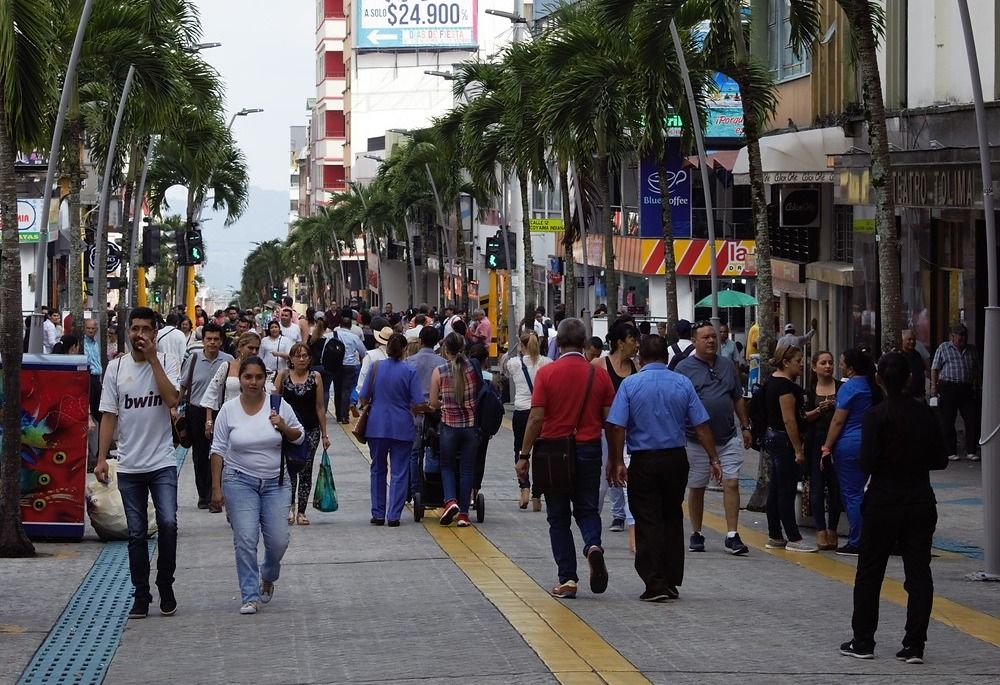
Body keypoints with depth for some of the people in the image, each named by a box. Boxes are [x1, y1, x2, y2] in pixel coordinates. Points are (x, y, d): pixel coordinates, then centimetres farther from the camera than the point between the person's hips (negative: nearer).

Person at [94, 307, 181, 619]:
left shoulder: (167, 363, -1)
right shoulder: (116, 368, 4)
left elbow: (172, 399, -18)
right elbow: (109, 415, 4)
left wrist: (152, 359, -16)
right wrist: (102, 458, -3)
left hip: (162, 462, -2)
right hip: (129, 465, 2)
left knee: (168, 523, -15)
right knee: (136, 533, 6)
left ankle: (166, 587, 3)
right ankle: (141, 595, 15)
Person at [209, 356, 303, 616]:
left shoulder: (278, 405, -2)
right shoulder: (229, 410, -3)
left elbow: (299, 437, 8)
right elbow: (218, 451, 0)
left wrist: (284, 427, -14)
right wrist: (216, 488, -4)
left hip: (275, 482, 1)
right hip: (240, 481, -1)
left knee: (278, 540, 0)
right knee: (245, 540, -9)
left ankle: (267, 577, 31)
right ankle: (250, 596, -2)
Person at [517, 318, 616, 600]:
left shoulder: (546, 373, -7)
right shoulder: (600, 375, -1)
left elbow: (536, 418, -11)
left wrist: (524, 455, -3)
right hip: (589, 450, 1)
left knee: (558, 517, 8)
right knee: (587, 509, 15)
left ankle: (567, 579, 4)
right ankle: (593, 545, -16)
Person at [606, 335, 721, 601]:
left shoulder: (630, 384, -6)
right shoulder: (683, 383, 0)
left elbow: (616, 427, -12)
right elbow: (701, 425, -1)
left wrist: (617, 462, -6)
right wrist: (713, 459, 4)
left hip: (643, 461, -3)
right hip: (676, 459, 3)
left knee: (648, 523, 1)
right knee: (672, 519, 15)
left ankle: (655, 584, -6)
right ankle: (672, 583, 17)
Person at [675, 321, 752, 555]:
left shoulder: (728, 365, 10)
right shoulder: (684, 368, -2)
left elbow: (738, 399, 17)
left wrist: (745, 427, 15)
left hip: (728, 438, 2)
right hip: (697, 440, -2)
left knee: (732, 484, -7)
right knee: (696, 488, 8)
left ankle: (732, 536, -6)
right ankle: (696, 535, 22)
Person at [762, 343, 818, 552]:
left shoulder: (771, 381, 13)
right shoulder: (786, 385, -18)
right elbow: (789, 419, -21)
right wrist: (798, 449, -20)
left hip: (772, 435, 10)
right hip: (785, 440, -10)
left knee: (776, 488, 12)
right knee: (787, 491, -7)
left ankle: (775, 537, 17)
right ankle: (793, 539, -4)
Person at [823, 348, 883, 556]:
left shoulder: (849, 387, -13)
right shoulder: (872, 386, 11)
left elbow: (838, 421, -14)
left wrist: (827, 448, -9)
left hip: (849, 445, -8)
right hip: (870, 443, 8)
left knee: (851, 493, -2)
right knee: (858, 492, 14)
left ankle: (855, 543, -1)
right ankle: (861, 540, 15)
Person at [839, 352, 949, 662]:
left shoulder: (876, 416, -12)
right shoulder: (925, 414, 0)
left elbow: (867, 463, -17)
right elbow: (941, 459, 3)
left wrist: (888, 464, 4)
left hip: (884, 501, -3)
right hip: (921, 502, 3)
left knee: (869, 573, 10)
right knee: (919, 573, 5)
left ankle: (862, 642, 15)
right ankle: (914, 646, 2)